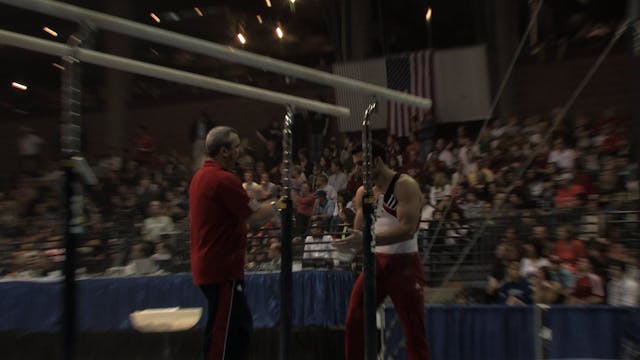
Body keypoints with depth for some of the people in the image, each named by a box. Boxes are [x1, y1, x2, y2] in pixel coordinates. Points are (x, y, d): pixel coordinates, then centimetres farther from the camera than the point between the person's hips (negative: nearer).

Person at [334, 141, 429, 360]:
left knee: (413, 331, 3)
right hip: (376, 262, 6)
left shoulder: (405, 185, -12)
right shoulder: (362, 192, 9)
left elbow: (408, 229, -24)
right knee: (354, 321, 5)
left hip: (404, 263, -6)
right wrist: (349, 240, -10)